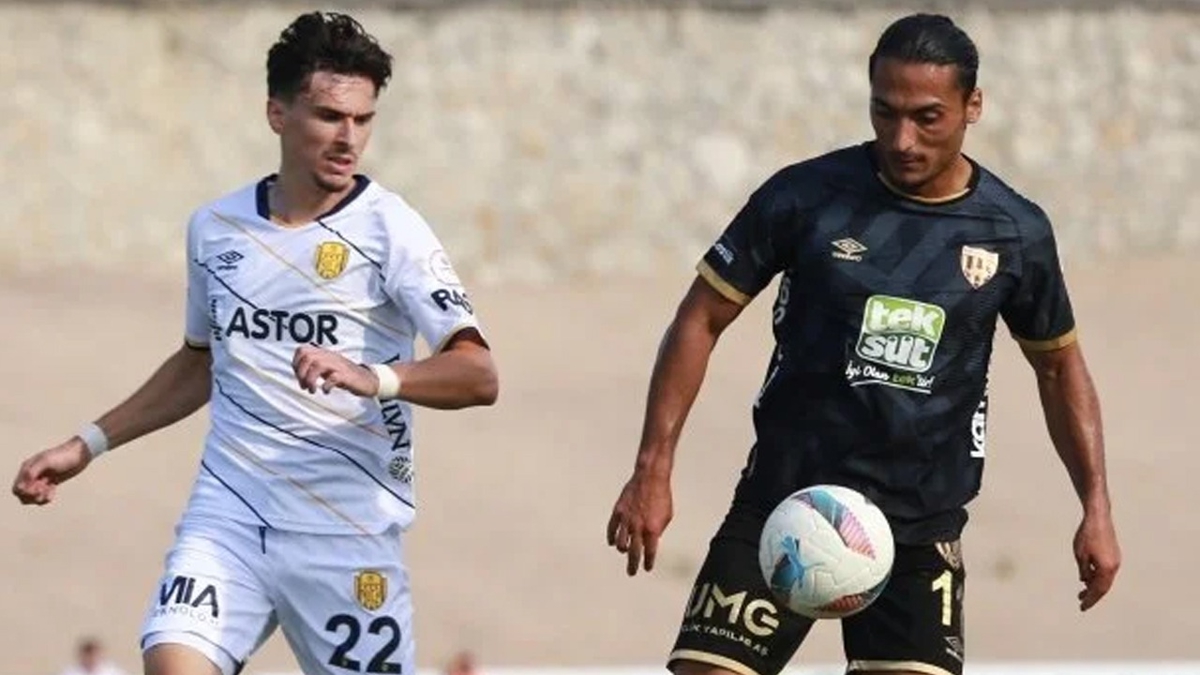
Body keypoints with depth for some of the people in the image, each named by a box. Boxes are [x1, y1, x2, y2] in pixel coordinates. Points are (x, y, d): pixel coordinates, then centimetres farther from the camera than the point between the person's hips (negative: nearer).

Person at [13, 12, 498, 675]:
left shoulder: (388, 229, -5)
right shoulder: (215, 228, 9)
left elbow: (478, 375, -16)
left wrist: (374, 379, -33)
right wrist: (89, 443, 24)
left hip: (348, 537, -3)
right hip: (228, 515, 3)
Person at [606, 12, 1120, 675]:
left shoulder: (1015, 233, 0)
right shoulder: (804, 197, -6)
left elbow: (1059, 364, 16)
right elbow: (700, 321, 1)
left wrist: (1096, 507, 9)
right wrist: (653, 470, -7)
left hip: (920, 525, 1)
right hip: (783, 498, -1)